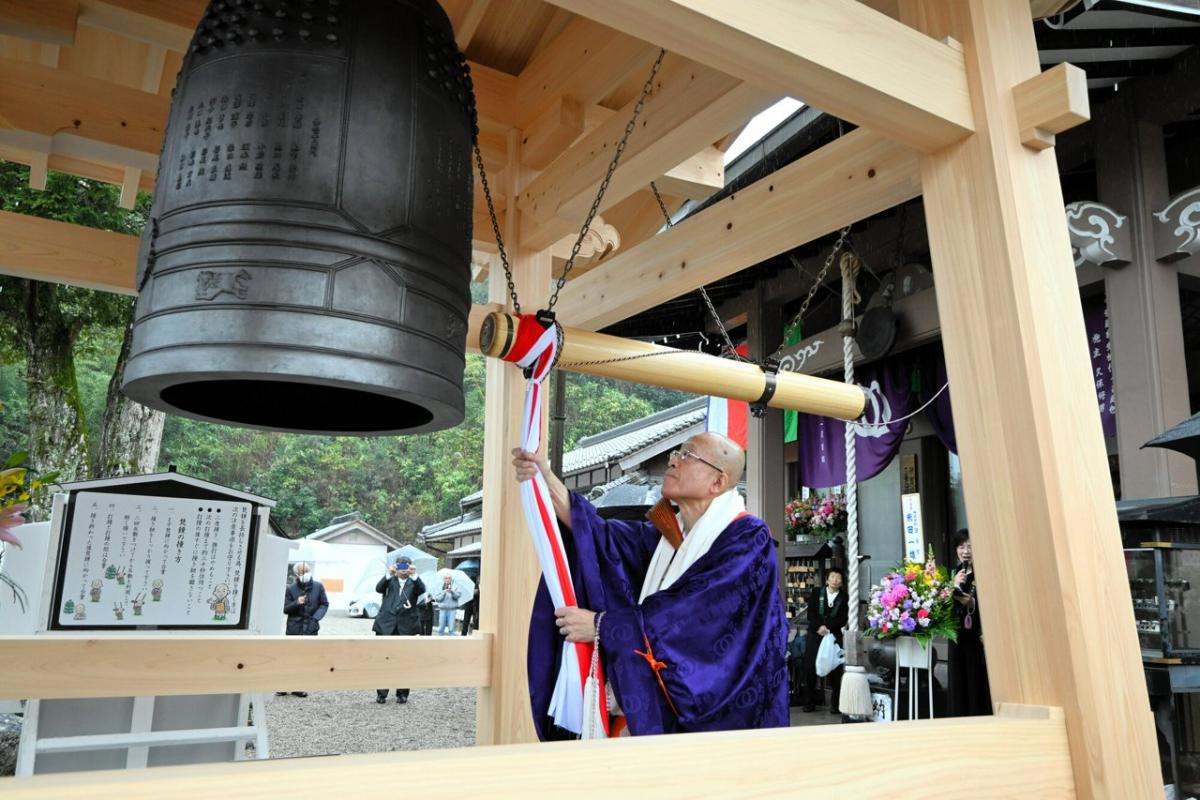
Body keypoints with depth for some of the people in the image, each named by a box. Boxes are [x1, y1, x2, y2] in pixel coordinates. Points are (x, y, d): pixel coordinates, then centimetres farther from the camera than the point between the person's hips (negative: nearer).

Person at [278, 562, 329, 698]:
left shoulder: (318, 587, 0)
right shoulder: (291, 589, -1)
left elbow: (324, 604, 6)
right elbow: (285, 609, 0)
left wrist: (316, 618, -9)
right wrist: (296, 603, -19)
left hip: (311, 628, 1)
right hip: (294, 628, -1)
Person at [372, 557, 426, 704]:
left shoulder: (413, 583, 9)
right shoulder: (389, 581, 10)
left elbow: (421, 590, -12)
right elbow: (378, 588, -9)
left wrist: (414, 575, -27)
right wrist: (389, 574, -24)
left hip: (406, 626, 0)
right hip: (386, 625, 0)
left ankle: (402, 693, 14)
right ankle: (381, 693, 11)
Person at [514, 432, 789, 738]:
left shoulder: (748, 538, -13)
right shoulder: (671, 535, 8)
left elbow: (696, 612, -24)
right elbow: (608, 538, -9)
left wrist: (602, 625, -22)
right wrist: (547, 480, -19)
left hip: (726, 712, -6)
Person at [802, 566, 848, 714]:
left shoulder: (843, 598, 3)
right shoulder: (816, 592, 6)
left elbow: (843, 619, -4)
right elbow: (811, 613, 0)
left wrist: (827, 627, -15)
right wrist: (819, 626, -15)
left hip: (834, 636, -1)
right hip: (814, 635, 1)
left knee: (835, 669, -3)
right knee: (810, 668, -1)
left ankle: (835, 704, 5)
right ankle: (809, 703, 8)